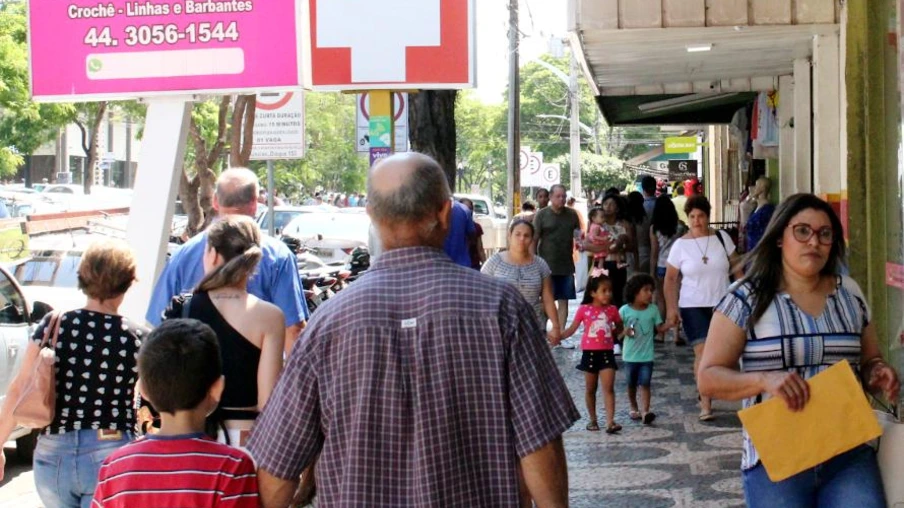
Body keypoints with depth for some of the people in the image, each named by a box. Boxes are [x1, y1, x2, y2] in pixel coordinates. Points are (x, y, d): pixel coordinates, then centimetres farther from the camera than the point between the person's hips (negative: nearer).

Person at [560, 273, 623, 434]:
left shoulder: (612, 309, 2)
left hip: (607, 353, 1)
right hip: (590, 353, -1)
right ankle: (592, 420, 24)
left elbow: (619, 327, 18)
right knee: (590, 389, 11)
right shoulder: (584, 309, -5)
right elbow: (572, 329, -1)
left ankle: (610, 422, -11)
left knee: (608, 388, -7)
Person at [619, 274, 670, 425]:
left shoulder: (653, 309, -3)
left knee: (645, 383, -8)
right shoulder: (625, 310, -9)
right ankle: (634, 408, 33)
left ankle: (645, 411, -15)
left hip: (647, 355, 0)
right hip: (630, 355, 0)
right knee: (632, 384, 15)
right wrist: (624, 332, -23)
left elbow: (660, 328, 1)